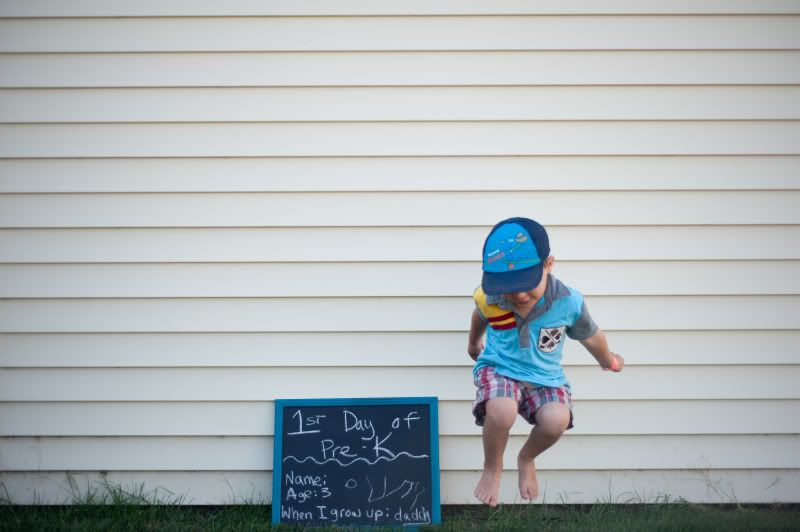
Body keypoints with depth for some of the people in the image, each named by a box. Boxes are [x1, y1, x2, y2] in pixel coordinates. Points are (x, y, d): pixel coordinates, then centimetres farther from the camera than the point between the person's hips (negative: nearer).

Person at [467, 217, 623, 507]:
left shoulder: (568, 302, -19)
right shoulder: (489, 297, -17)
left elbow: (591, 337, 4)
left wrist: (609, 361, 24)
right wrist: (473, 345, 34)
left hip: (545, 377, 1)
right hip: (499, 369, -1)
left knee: (556, 420, -32)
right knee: (501, 410, -37)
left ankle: (526, 459, 7)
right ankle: (492, 469, -2)